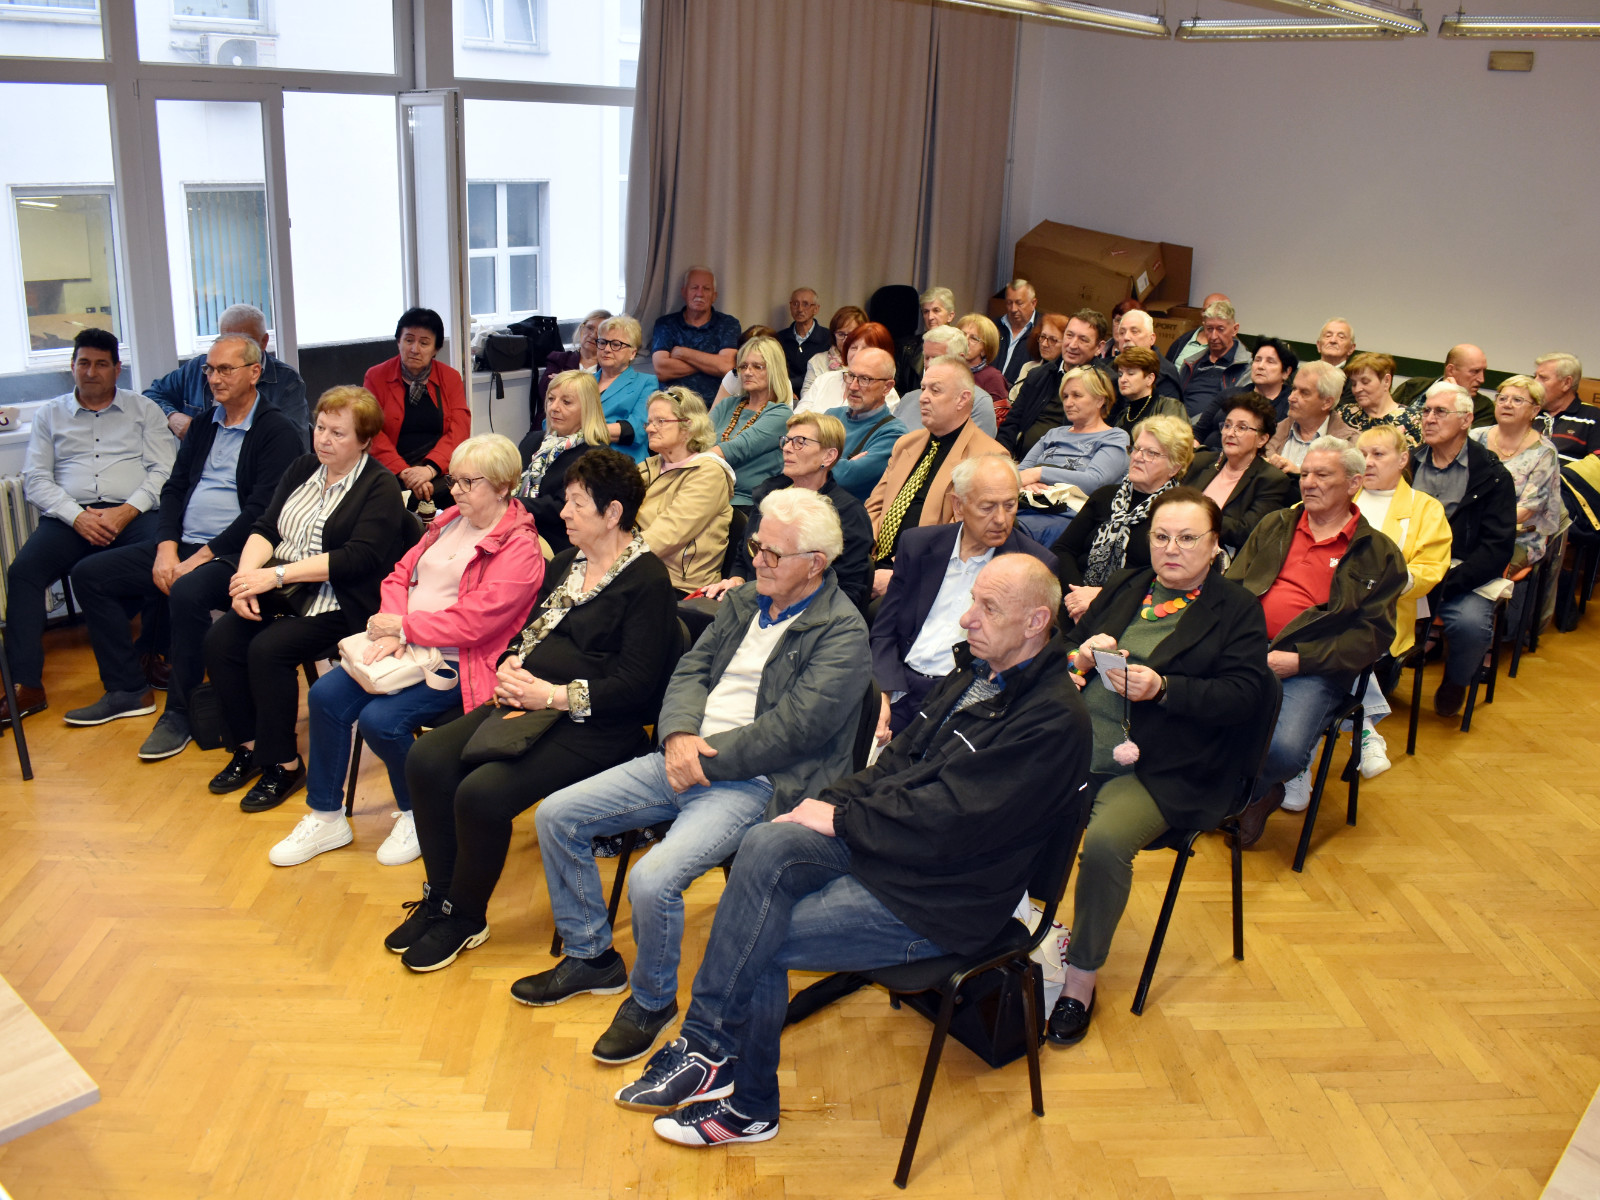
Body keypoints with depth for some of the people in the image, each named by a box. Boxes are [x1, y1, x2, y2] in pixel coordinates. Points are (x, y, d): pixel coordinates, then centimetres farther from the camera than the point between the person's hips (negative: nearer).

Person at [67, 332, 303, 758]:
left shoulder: (278, 431, -7)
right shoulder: (202, 426, 18)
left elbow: (262, 511, -16)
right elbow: (173, 489, 15)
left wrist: (201, 558, -19)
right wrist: (166, 548, -4)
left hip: (230, 553, -8)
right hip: (182, 545, 9)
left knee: (187, 593, -36)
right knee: (89, 574, 2)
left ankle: (180, 711, -18)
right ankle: (127, 691, 10)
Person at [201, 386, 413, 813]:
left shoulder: (381, 489, -7)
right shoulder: (302, 469, 15)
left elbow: (358, 558, -19)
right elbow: (265, 528, 10)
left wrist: (276, 574, -21)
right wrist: (248, 576, -11)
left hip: (338, 604, -7)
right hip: (284, 592, 7)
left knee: (268, 650, -27)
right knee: (220, 639, -16)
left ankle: (283, 763, -10)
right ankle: (248, 747, 1)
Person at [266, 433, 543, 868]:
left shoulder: (520, 550, -12)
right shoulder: (450, 521, 14)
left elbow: (471, 622, -20)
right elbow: (400, 574, 13)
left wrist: (402, 626, -14)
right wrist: (390, 630, -6)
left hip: (456, 663, -8)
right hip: (405, 647, 8)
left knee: (380, 720, -26)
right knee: (325, 695, -10)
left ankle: (417, 816, 3)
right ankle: (326, 818, 6)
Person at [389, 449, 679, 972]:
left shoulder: (647, 580, -11)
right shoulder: (566, 562, 17)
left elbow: (637, 683, -17)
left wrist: (555, 696, -20)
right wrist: (511, 665, -1)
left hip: (593, 727, -8)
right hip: (527, 705, 9)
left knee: (482, 793, -25)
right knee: (427, 758, -10)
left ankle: (465, 918, 2)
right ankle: (439, 896, 8)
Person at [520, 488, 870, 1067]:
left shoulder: (843, 633, -12)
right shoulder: (748, 597, 13)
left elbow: (790, 730, -19)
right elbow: (692, 667, 11)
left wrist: (704, 760, -16)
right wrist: (679, 735, -9)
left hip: (753, 782, -8)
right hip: (687, 757, 8)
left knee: (652, 880, -28)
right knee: (556, 815, 2)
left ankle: (652, 999, 3)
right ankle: (591, 957, 20)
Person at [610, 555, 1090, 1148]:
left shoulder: (1052, 720, -18)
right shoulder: (978, 673, 11)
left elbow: (947, 821, -22)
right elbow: (902, 760, 14)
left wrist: (838, 817, -14)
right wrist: (832, 799, -3)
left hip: (940, 899, -8)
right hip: (889, 847, 8)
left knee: (761, 942, -14)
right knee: (767, 844, -19)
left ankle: (747, 1105, 8)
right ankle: (706, 1044, -16)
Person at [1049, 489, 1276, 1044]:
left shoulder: (1237, 609, 6)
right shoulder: (1125, 586, 21)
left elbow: (1246, 694, -6)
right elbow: (1069, 645, 23)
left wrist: (1163, 688, -18)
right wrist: (1083, 654, -2)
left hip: (1159, 770, -4)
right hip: (1077, 744, 4)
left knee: (1105, 842, -31)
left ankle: (1082, 977, -10)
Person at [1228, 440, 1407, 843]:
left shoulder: (1378, 554, 8)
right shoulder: (1274, 526, 20)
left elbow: (1372, 634, 0)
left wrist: (1298, 660, -11)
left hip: (1313, 669, -3)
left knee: (1284, 749, -30)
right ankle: (1262, 791, 1)